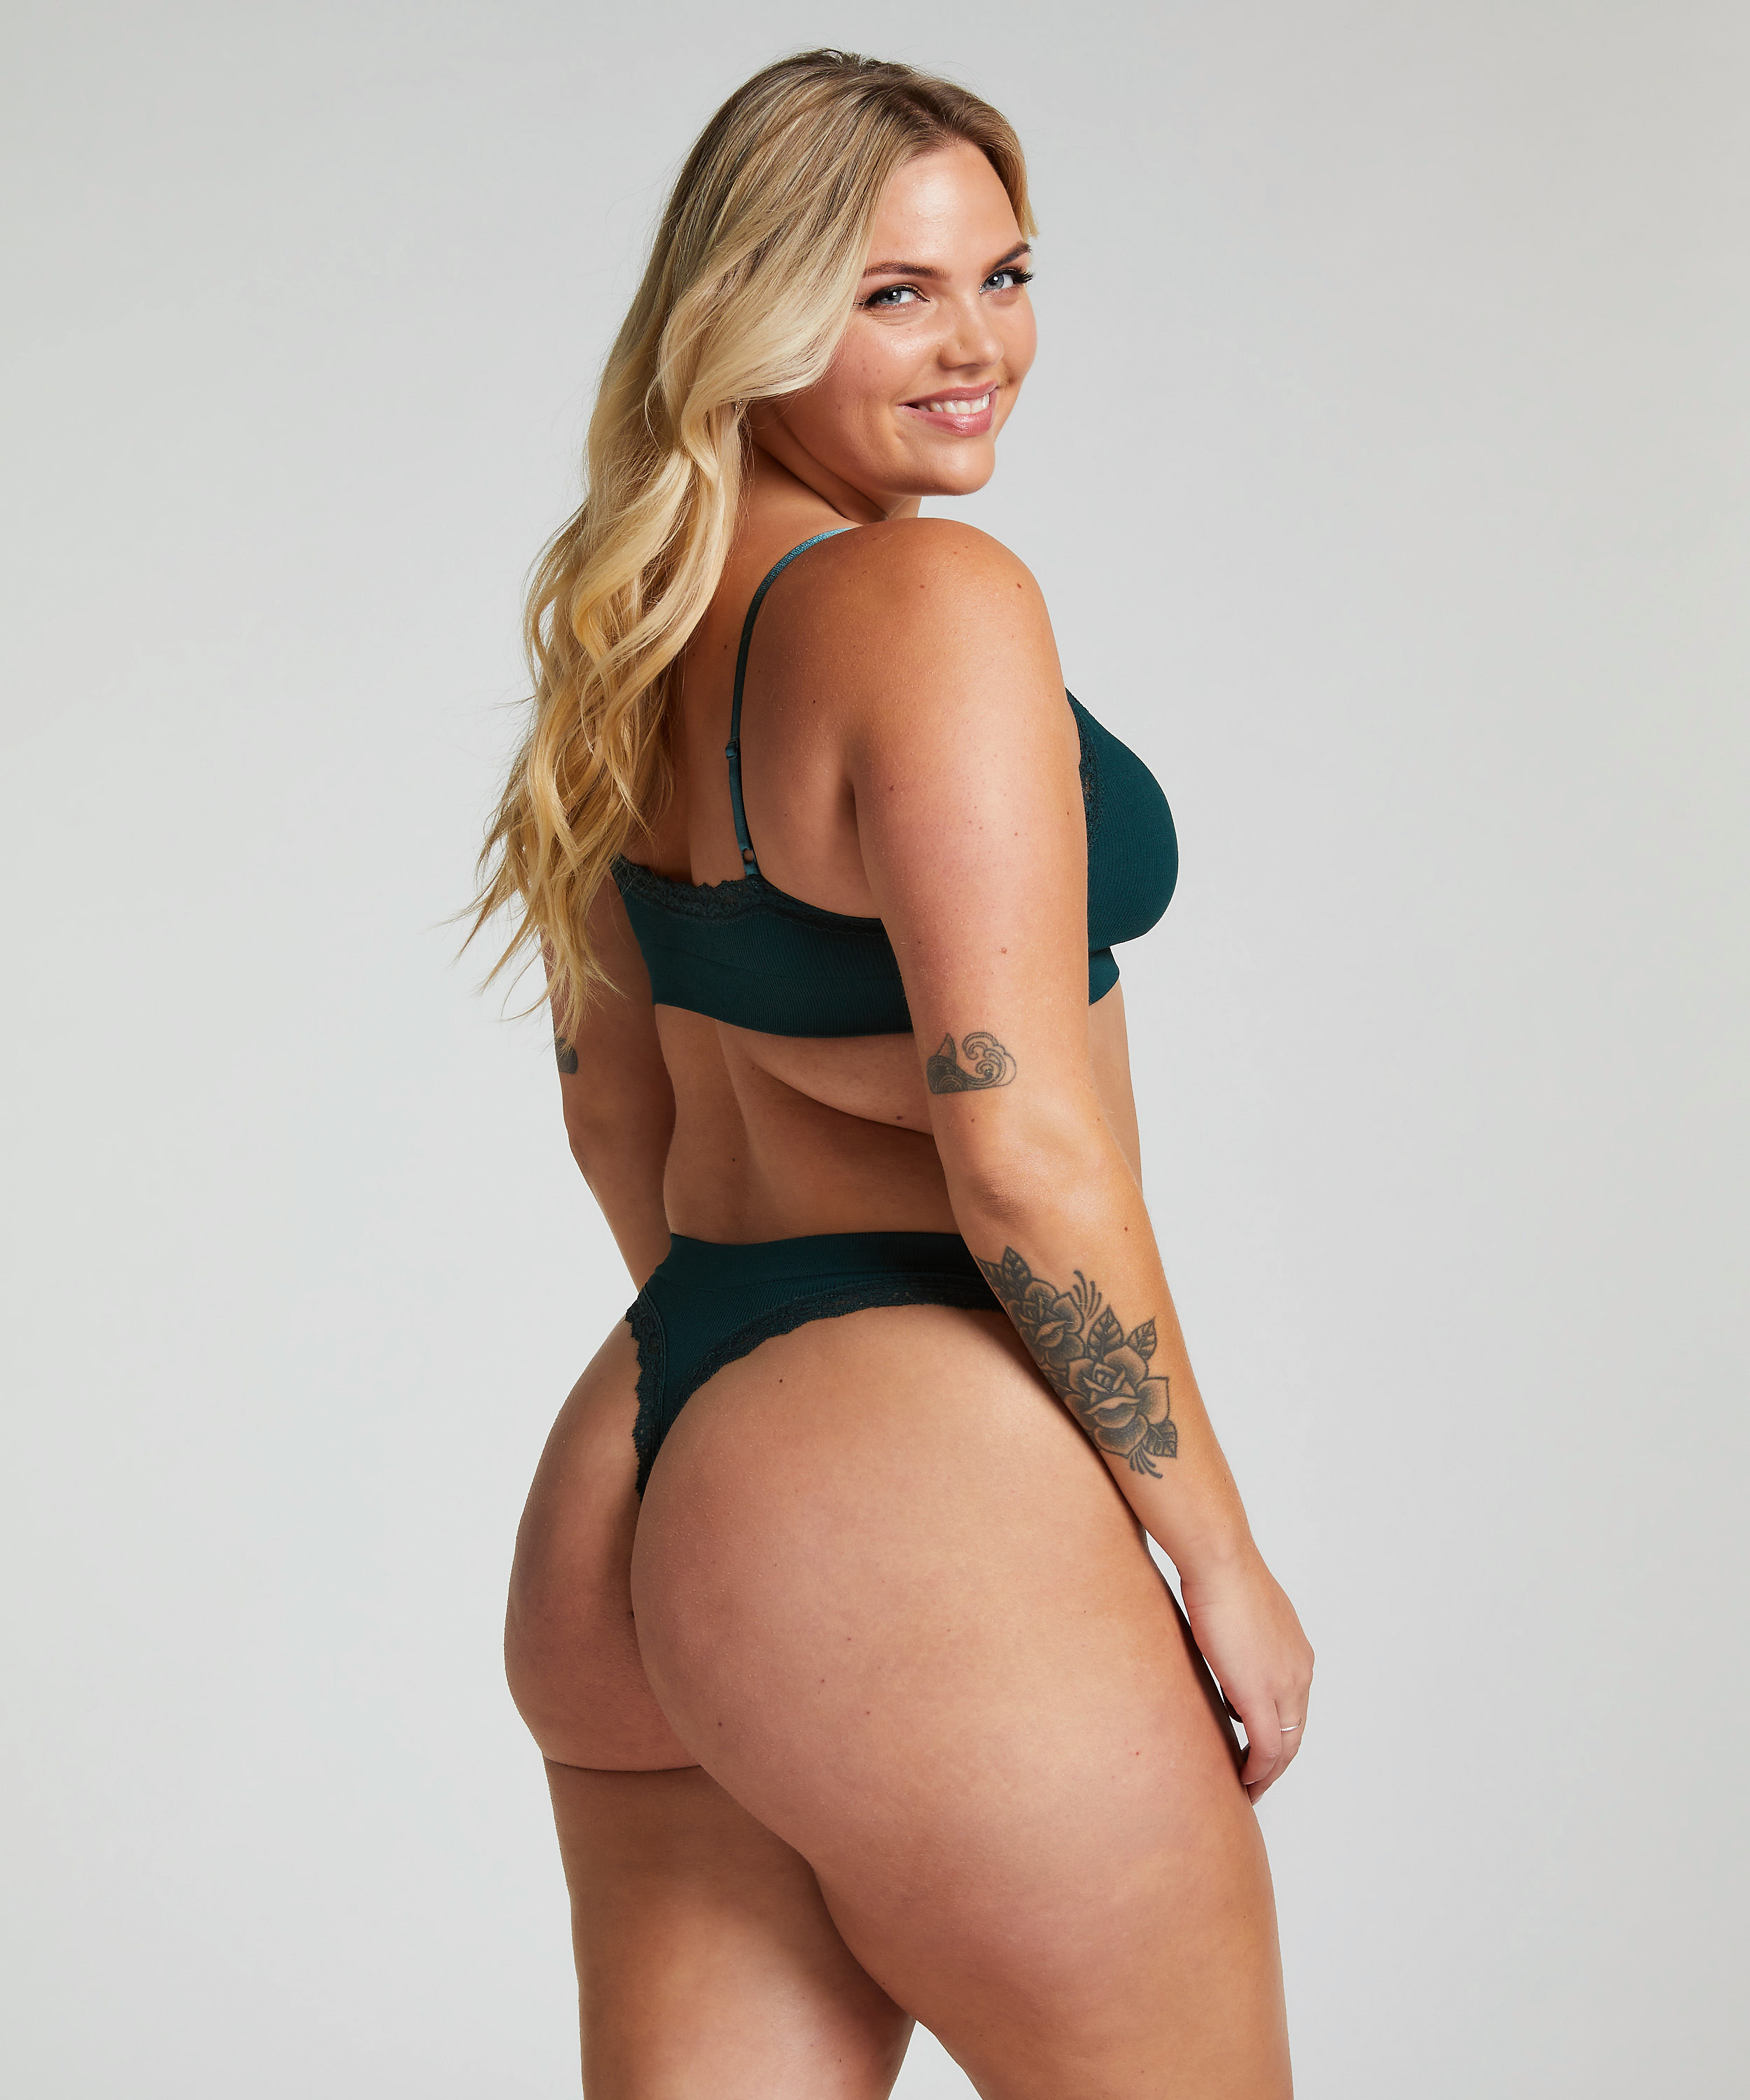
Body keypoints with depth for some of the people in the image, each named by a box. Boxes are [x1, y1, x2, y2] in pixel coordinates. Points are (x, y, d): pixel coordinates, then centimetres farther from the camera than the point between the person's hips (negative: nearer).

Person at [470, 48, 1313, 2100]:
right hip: (914, 1513, -9)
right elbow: (1019, 1147, -18)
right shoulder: (937, 602, -14)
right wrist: (1219, 1552, -9)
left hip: (633, 1490, 9)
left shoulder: (638, 635, 12)